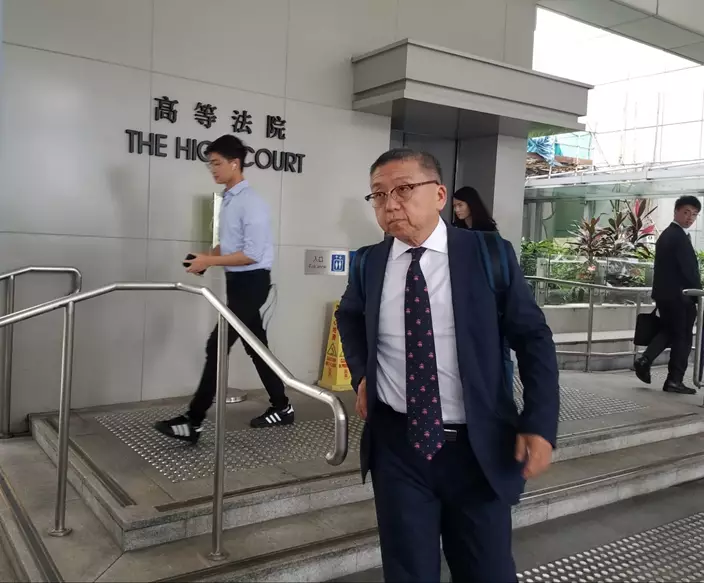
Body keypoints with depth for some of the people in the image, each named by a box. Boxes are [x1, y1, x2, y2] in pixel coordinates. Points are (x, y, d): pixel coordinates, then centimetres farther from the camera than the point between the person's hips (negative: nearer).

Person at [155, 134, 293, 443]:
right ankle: (281, 407, 27)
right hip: (237, 282, 10)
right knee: (255, 346, 14)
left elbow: (252, 254, -22)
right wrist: (207, 256, 1)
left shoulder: (251, 203, -17)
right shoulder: (228, 199, 11)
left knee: (217, 346, -10)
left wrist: (210, 262, -19)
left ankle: (193, 421, -4)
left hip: (251, 282, -10)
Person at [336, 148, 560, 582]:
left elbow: (534, 339, -3)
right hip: (396, 446, 2)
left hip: (479, 449, -1)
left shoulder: (490, 255, -8)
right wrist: (361, 374, 7)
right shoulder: (369, 263, 0)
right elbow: (349, 316, 21)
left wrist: (540, 423, -12)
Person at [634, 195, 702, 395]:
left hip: (663, 292, 9)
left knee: (668, 332, 19)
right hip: (678, 295, -9)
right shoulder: (680, 237, -15)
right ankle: (675, 380, 6)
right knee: (682, 337, 2)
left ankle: (645, 359, 3)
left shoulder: (666, 234, 15)